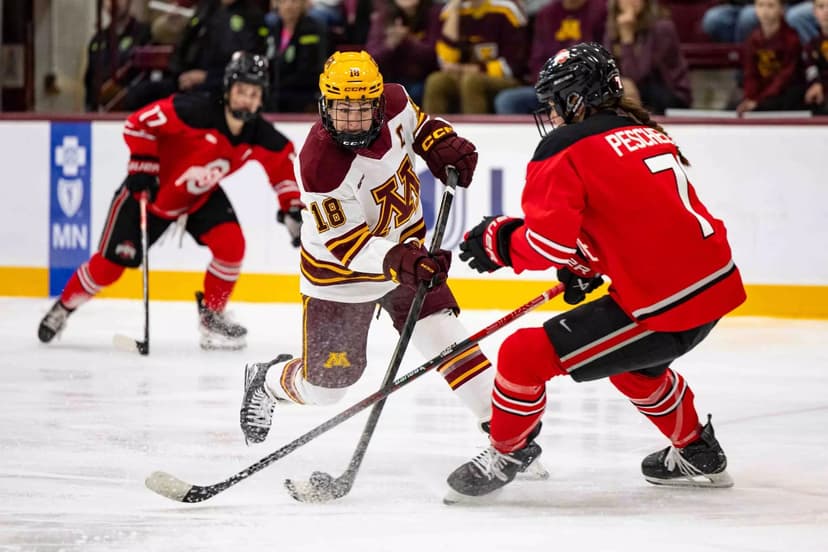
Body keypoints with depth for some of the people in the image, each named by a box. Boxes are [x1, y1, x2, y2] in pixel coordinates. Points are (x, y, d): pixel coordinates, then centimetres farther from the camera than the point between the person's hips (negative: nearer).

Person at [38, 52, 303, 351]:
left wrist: (292, 207, -2)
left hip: (201, 196, 5)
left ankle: (211, 315, 5)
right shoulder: (193, 112, -34)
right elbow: (138, 123, -27)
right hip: (152, 189, -4)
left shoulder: (260, 136, -16)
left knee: (231, 244, -17)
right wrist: (142, 164, -26)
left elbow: (282, 159, 3)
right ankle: (63, 307, 24)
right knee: (110, 264, -1)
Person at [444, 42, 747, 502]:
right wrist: (590, 263, 28)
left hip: (661, 306, -9)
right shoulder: (649, 135, 18)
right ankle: (697, 454, 48)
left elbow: (548, 245, -16)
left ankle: (506, 453, 18)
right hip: (717, 285, 9)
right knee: (631, 361, 38)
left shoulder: (565, 152, -7)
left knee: (525, 356, -1)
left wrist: (498, 240, 3)